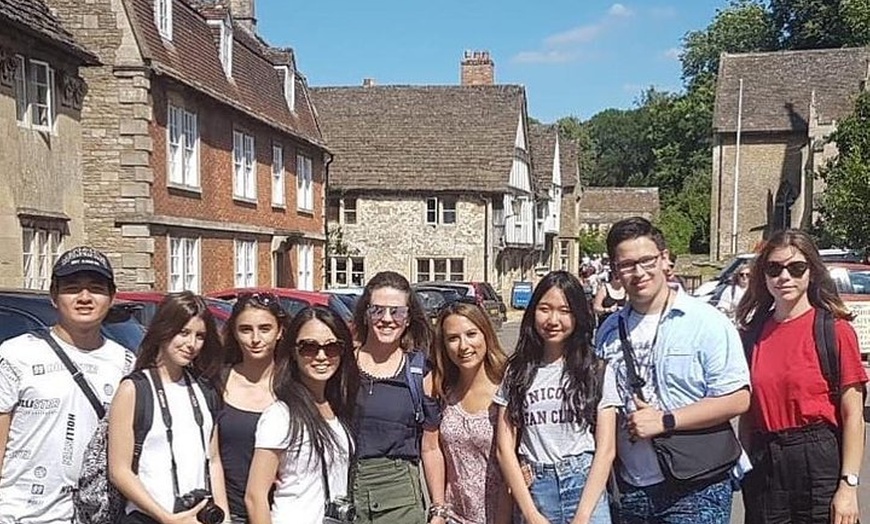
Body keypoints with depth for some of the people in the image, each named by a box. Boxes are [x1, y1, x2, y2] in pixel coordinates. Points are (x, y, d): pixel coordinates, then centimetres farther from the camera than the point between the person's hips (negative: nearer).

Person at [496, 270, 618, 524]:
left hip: (586, 487, -1)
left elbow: (606, 449, -4)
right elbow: (505, 448, 1)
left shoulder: (596, 370, 0)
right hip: (533, 490, 2)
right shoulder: (517, 372, 4)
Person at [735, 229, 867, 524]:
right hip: (763, 466, 4)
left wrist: (849, 485, -12)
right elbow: (747, 413, 10)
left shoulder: (836, 330, -6)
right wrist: (746, 469, 5)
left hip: (819, 463, -4)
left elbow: (853, 416, -7)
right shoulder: (754, 332, 6)